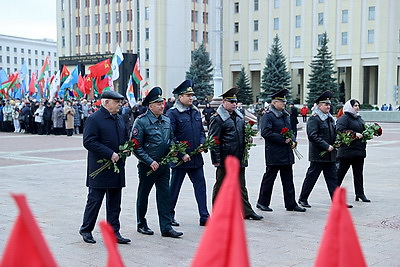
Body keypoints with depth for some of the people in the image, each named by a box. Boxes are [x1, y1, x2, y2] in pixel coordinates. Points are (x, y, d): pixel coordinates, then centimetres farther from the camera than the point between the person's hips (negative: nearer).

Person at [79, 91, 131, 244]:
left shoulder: (119, 119, 13)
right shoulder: (94, 119, -11)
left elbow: (125, 138, 24)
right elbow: (88, 142, -19)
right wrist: (110, 154, -22)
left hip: (117, 168, 7)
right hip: (100, 169, -7)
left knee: (114, 203, 10)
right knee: (94, 200, 3)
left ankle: (114, 232, 18)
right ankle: (86, 230, 19)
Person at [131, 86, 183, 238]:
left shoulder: (166, 120, 8)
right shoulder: (141, 121, -12)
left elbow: (171, 139, 21)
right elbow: (136, 146, -14)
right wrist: (150, 161, -18)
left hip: (164, 164, 5)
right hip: (147, 166, -5)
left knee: (165, 195, 4)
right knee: (143, 194, 10)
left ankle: (166, 227, 8)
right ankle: (141, 225, 25)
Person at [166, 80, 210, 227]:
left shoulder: (196, 112, 13)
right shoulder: (172, 113, -9)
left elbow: (201, 131, 21)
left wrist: (202, 143, 0)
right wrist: (181, 155, -16)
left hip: (196, 158, 6)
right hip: (180, 159, -6)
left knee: (200, 186, 4)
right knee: (174, 187, 7)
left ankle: (204, 217, 8)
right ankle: (169, 215, 21)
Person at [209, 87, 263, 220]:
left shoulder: (239, 116, 14)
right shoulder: (217, 119, -10)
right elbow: (214, 140, -13)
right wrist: (216, 159, -16)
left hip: (239, 159, 7)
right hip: (225, 160, -7)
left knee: (241, 187, 12)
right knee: (220, 186, 5)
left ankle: (247, 212, 17)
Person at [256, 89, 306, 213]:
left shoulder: (286, 115, 16)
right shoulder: (268, 116, -10)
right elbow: (265, 133, -20)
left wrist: (293, 141, 5)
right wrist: (283, 139, -20)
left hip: (287, 153, 8)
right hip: (274, 154, -8)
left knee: (288, 180, 9)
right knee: (269, 178, 2)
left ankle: (291, 204, 14)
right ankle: (262, 202, 15)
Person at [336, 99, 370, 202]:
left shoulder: (359, 119, 18)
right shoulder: (344, 118, -9)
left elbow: (363, 130, 28)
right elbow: (340, 130, -21)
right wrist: (354, 134, -22)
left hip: (359, 149, 8)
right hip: (347, 150, -8)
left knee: (358, 172, 8)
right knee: (341, 171, 1)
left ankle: (360, 194, 12)